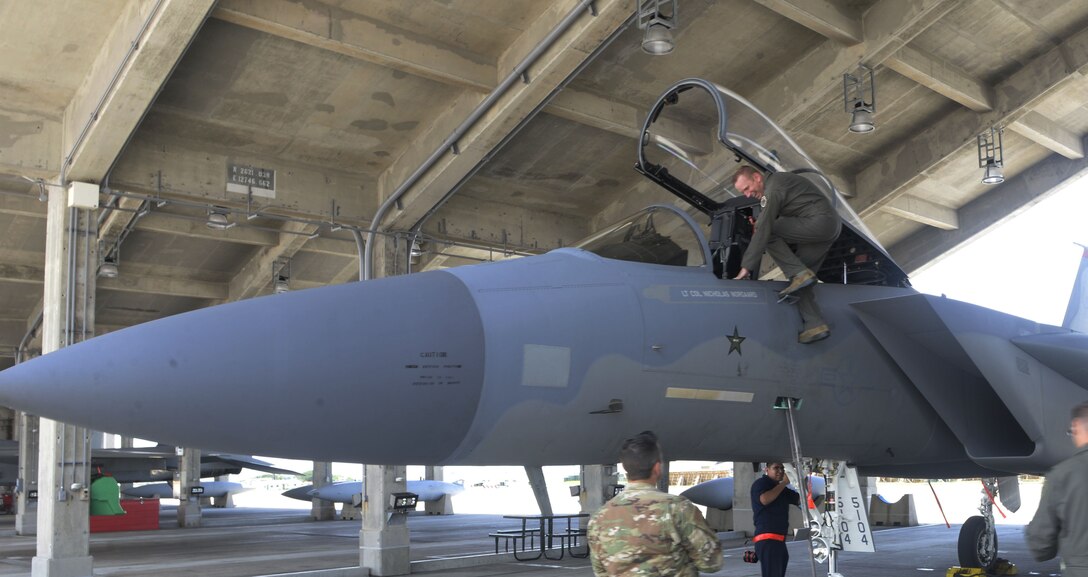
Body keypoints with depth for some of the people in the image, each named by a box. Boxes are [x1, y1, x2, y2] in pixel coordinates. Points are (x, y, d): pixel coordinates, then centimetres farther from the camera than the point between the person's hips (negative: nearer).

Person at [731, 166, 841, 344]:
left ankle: (800, 274, -13)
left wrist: (747, 267, -21)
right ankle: (815, 325, 1)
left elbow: (763, 231, -21)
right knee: (797, 277, 7)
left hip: (821, 222, -10)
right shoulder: (775, 181, 17)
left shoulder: (773, 188, -14)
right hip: (830, 226, 10)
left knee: (766, 230, -14)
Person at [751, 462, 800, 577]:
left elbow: (800, 500, 20)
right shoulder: (760, 484, -3)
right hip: (767, 539, -9)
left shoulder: (781, 488, 23)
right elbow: (765, 499, -23)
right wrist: (784, 483, -14)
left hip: (779, 540, 9)